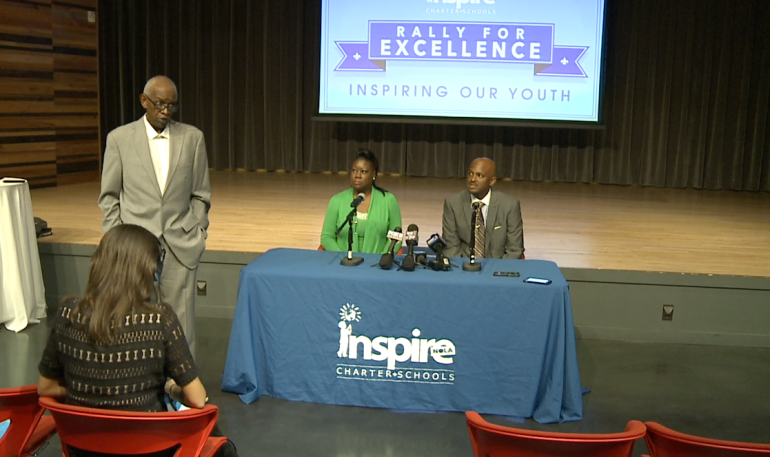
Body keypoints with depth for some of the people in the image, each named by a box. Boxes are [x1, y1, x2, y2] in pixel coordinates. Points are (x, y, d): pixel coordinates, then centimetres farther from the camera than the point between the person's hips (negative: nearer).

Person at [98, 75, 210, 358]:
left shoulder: (192, 137, 6)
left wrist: (197, 233, 3)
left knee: (181, 322, 2)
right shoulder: (119, 138, 4)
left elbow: (200, 194, 11)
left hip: (180, 247, 1)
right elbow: (109, 197, 7)